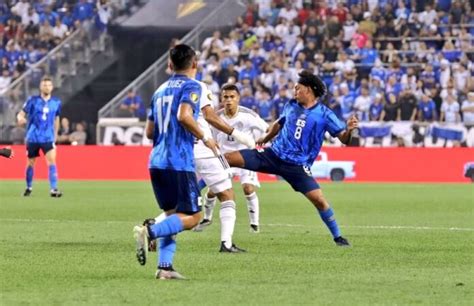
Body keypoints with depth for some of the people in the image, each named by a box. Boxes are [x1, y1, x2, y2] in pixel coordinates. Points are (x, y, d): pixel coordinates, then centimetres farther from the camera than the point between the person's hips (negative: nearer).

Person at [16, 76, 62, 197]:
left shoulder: (56, 102, 3)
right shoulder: (33, 101, -4)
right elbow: (21, 114, -3)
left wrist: (55, 135, 21)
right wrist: (20, 119, -27)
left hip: (48, 137, 1)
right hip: (33, 137, -1)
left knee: (52, 160, -16)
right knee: (30, 163, 9)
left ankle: (54, 189, -19)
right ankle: (29, 187, 29)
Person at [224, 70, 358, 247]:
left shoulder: (324, 114, -5)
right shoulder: (291, 106, 9)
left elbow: (343, 138, -8)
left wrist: (349, 130, -29)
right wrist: (265, 138, 38)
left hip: (297, 166, -4)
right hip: (274, 154, 4)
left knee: (319, 199, -15)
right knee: (228, 159, -9)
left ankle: (337, 237, 3)